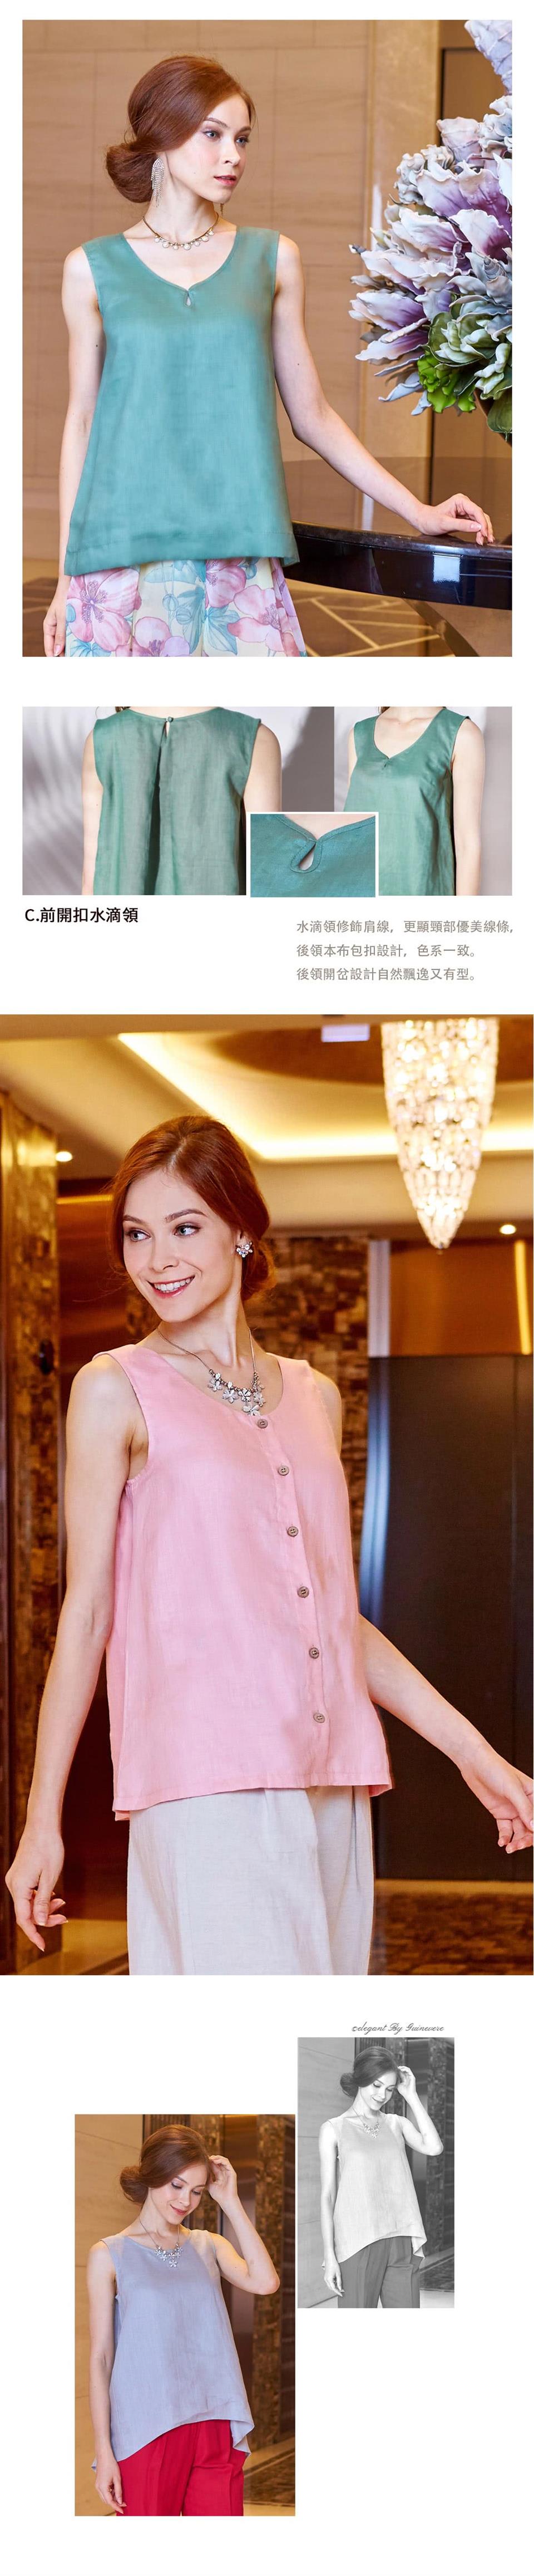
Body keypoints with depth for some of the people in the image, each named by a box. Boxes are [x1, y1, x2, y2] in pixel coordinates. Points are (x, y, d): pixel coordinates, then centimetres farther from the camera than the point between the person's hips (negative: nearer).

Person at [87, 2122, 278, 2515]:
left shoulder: (206, 2246, 12)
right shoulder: (110, 2255, 3)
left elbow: (265, 2282, -8)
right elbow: (100, 2357, 0)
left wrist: (231, 2202, -3)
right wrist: (104, 2450, -6)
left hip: (214, 2426, 3)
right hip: (147, 2432, -3)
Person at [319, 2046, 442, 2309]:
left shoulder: (396, 2124, 13)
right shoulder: (334, 2130, 4)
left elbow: (433, 2147, -6)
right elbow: (328, 2196, 1)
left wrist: (411, 2095, 0)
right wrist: (329, 2256, -5)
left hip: (401, 2243, 3)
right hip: (358, 2244, -3)